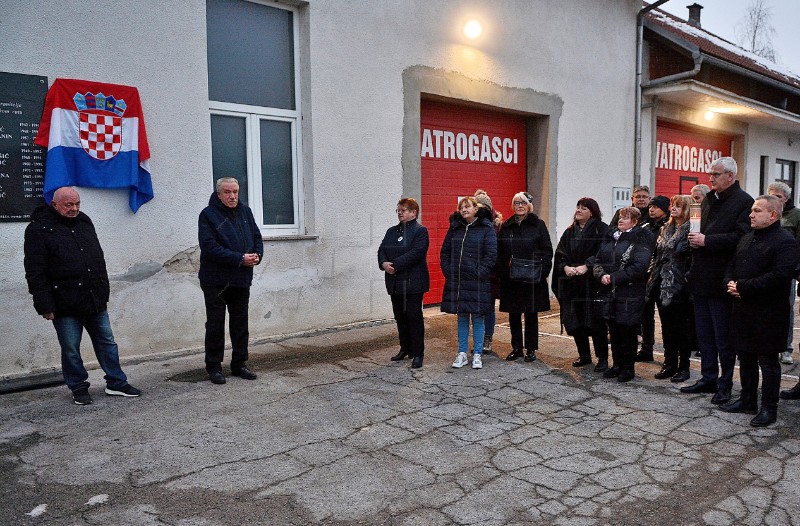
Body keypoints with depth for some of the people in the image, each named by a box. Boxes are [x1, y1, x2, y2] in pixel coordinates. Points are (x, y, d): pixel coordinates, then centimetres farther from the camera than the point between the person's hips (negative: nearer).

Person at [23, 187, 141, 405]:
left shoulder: (84, 222, 12)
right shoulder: (39, 229, -6)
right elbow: (35, 272, -9)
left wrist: (104, 292, 16)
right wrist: (45, 305, -13)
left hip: (96, 301, 5)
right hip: (65, 304, -5)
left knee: (107, 343, 11)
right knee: (71, 350, 6)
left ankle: (116, 383, 22)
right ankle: (79, 388, 22)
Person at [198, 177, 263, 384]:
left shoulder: (245, 212, 10)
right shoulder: (208, 215, -9)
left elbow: (257, 237, 14)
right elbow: (210, 247, -19)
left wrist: (257, 255, -8)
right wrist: (240, 259, -22)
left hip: (242, 280, 6)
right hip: (216, 280, -5)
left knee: (241, 324, 12)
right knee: (215, 325, 4)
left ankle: (239, 364, 24)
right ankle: (214, 367, 16)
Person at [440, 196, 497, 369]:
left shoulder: (486, 228, -3)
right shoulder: (455, 228, 10)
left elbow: (491, 254, -8)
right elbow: (444, 252, 13)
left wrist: (480, 273, -15)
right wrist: (448, 271, 2)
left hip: (478, 282, -4)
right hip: (457, 281, 4)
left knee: (478, 317, 3)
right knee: (462, 317, 10)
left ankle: (477, 354, 13)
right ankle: (462, 354, 18)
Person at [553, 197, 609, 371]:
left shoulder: (602, 230, -2)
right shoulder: (569, 232, 15)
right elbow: (560, 254, 8)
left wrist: (585, 267, -21)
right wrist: (565, 267, -11)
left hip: (593, 283, -5)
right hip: (571, 283, 5)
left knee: (596, 322, -4)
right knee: (574, 321, 8)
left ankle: (602, 358, 10)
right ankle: (584, 355, 23)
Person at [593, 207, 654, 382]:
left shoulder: (640, 240, -7)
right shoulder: (610, 238, 14)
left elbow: (639, 267, -18)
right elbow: (598, 260, 12)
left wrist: (613, 278, -16)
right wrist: (602, 275, -8)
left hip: (630, 294, -6)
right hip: (610, 292, 6)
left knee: (627, 330, 0)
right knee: (614, 329, 12)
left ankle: (628, 367, 14)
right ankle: (617, 365, 24)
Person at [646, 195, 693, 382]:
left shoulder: (690, 230, -10)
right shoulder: (665, 229, 14)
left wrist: (687, 279, -17)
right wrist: (653, 277, 14)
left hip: (679, 288, -7)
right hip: (662, 285, 7)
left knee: (680, 327, 2)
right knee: (667, 326, 12)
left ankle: (683, 366, 14)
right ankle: (669, 363, 22)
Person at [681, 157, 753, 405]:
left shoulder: (744, 202, -10)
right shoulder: (708, 200, 15)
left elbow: (741, 237, -20)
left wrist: (706, 241, -19)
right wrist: (696, 240, 4)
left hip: (721, 280, -8)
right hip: (702, 277, 8)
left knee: (723, 336, 3)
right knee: (704, 333, 15)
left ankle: (725, 384, 16)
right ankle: (708, 379, 27)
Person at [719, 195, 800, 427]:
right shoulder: (746, 238, 14)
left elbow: (778, 276, -24)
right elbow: (732, 267, 17)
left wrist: (743, 287, -21)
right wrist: (730, 284, -4)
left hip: (768, 314, -8)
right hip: (743, 310, 8)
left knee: (768, 362, 4)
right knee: (746, 358, 17)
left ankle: (769, 408, 16)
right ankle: (747, 400, 30)